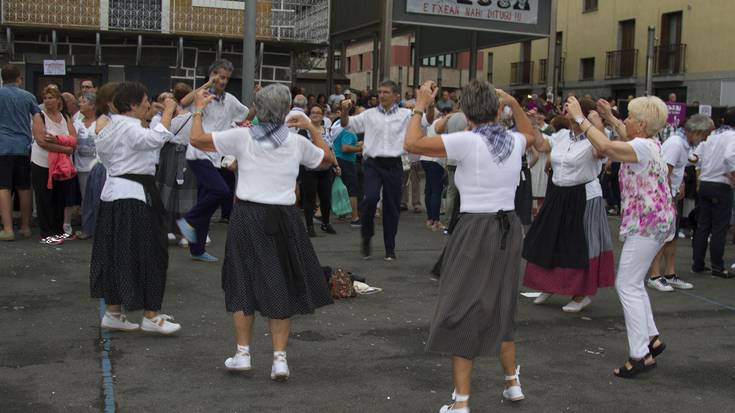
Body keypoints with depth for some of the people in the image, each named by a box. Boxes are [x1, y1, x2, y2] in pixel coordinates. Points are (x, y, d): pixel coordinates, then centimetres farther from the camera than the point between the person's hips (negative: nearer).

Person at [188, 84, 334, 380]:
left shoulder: (242, 137, -4)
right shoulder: (297, 142, 1)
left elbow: (197, 139, 0)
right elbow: (327, 160, 19)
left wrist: (199, 109, 16)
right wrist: (312, 128, 26)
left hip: (248, 216, -1)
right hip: (284, 219, 1)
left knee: (245, 285, 11)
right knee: (280, 287, 8)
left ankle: (243, 353, 14)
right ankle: (279, 358, 6)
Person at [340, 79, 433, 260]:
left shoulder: (405, 115, 5)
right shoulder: (370, 114, 7)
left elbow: (428, 121, -2)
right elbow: (347, 124, 8)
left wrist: (431, 104, -20)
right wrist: (345, 111, -12)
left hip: (394, 165, 1)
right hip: (373, 163, -1)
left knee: (392, 206, 7)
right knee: (370, 198, -21)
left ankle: (390, 248, 21)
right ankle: (366, 236, 4)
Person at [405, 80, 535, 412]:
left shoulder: (467, 142, -14)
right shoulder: (514, 141, 4)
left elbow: (412, 144, -15)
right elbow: (531, 134, 30)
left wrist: (420, 106, -2)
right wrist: (513, 104, 27)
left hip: (475, 230, -6)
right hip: (509, 229, 6)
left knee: (463, 310, 2)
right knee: (500, 307, 23)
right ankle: (512, 382, 34)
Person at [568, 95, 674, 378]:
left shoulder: (643, 147, -18)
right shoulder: (651, 143, 11)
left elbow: (605, 147, -33)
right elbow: (628, 139, 35)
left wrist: (580, 118, -24)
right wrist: (610, 119, 32)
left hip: (646, 222, -10)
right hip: (655, 220, 10)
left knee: (628, 285, -6)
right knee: (633, 283, 17)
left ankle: (641, 355, -5)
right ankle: (652, 339, 22)